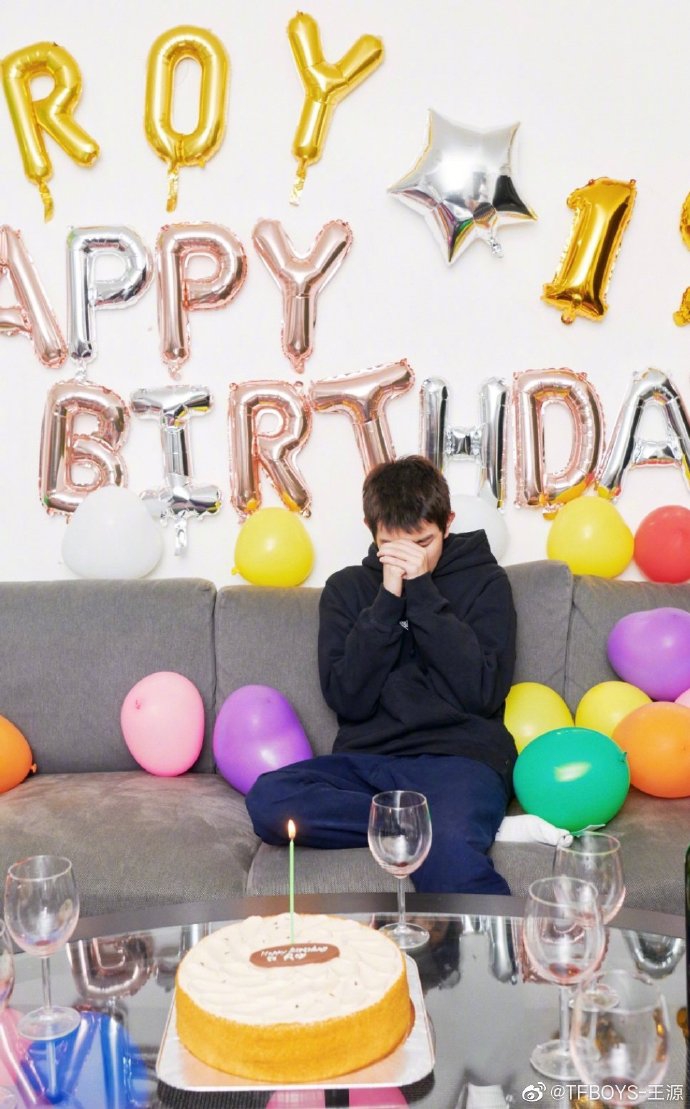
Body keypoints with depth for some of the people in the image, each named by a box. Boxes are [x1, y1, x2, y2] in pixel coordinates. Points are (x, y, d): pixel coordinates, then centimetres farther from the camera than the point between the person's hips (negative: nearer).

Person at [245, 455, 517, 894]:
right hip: (368, 761, 6)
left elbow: (482, 694, -6)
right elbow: (349, 700, 1)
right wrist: (388, 598, -6)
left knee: (451, 860, -41)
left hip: (459, 757, -6)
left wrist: (422, 591, -7)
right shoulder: (347, 588, 14)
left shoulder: (484, 580, 8)